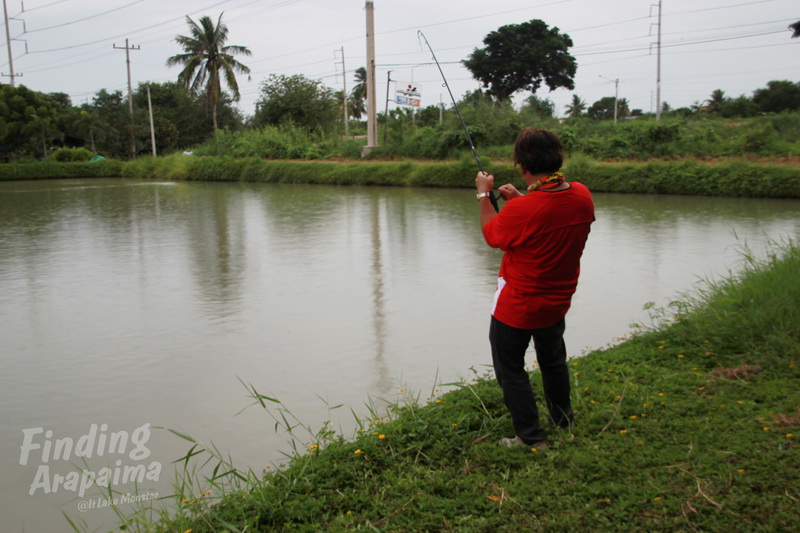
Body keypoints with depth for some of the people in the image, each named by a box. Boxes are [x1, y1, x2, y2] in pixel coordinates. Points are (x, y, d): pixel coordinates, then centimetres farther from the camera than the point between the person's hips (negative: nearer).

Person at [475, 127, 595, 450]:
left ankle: (532, 438, 16)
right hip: (557, 302, 7)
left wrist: (483, 195, 2)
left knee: (510, 369, 11)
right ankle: (564, 423, 44)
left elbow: (491, 235, -9)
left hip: (516, 307, -7)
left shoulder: (521, 210, -29)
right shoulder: (582, 196, -11)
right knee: (553, 361, 27)